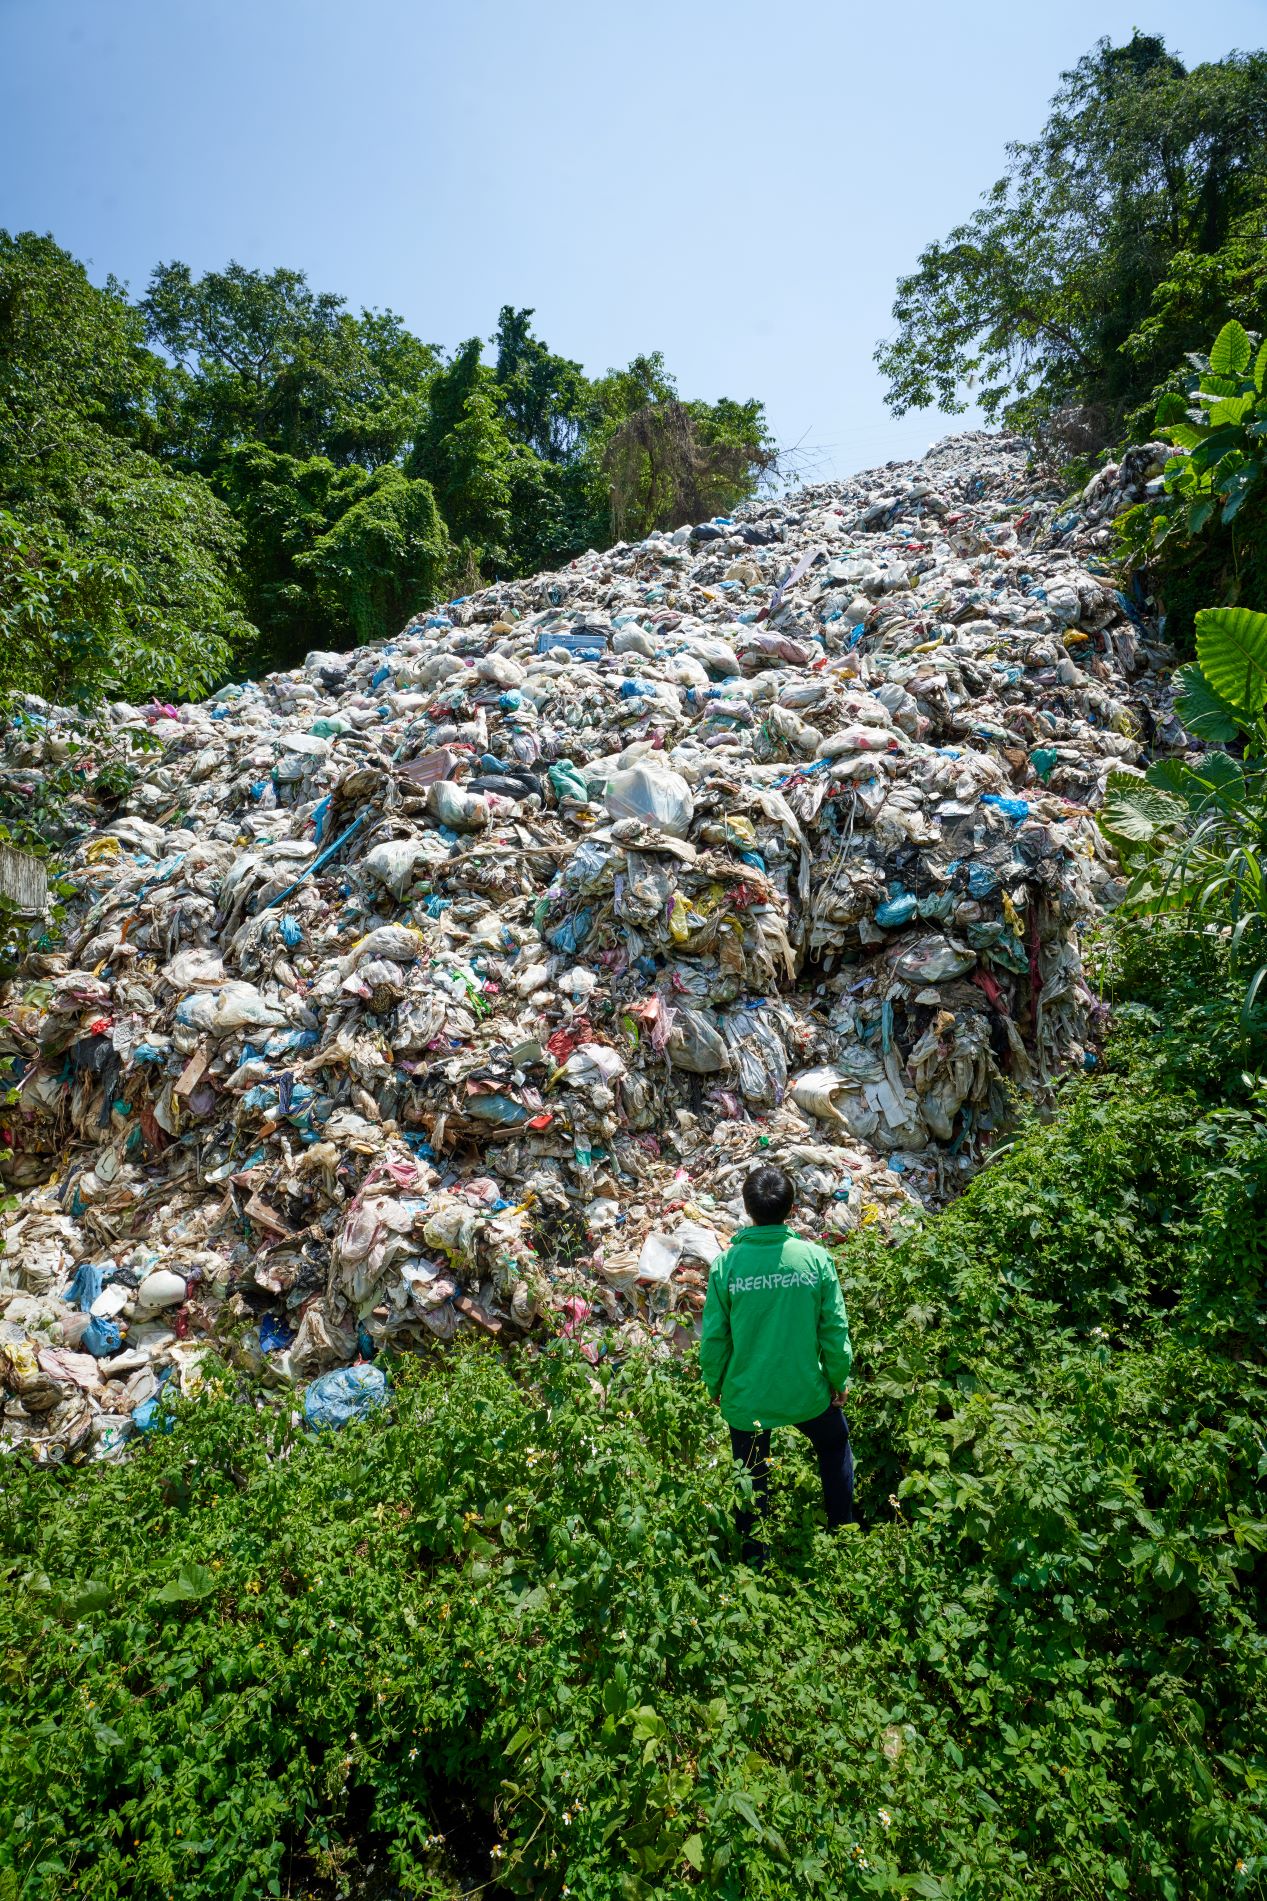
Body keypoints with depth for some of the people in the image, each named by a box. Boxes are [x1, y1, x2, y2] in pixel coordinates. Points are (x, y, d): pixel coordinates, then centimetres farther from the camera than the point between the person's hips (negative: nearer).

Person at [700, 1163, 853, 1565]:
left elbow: (714, 1338, -10)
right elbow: (835, 1330, -8)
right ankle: (842, 1531, 44)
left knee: (752, 1481, 22)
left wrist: (714, 1385, 8)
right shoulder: (815, 1258, -16)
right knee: (835, 1444, 32)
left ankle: (756, 1561, 38)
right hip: (806, 1392, 1)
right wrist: (839, 1381, 8)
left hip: (746, 1397, -1)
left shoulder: (726, 1264, -18)